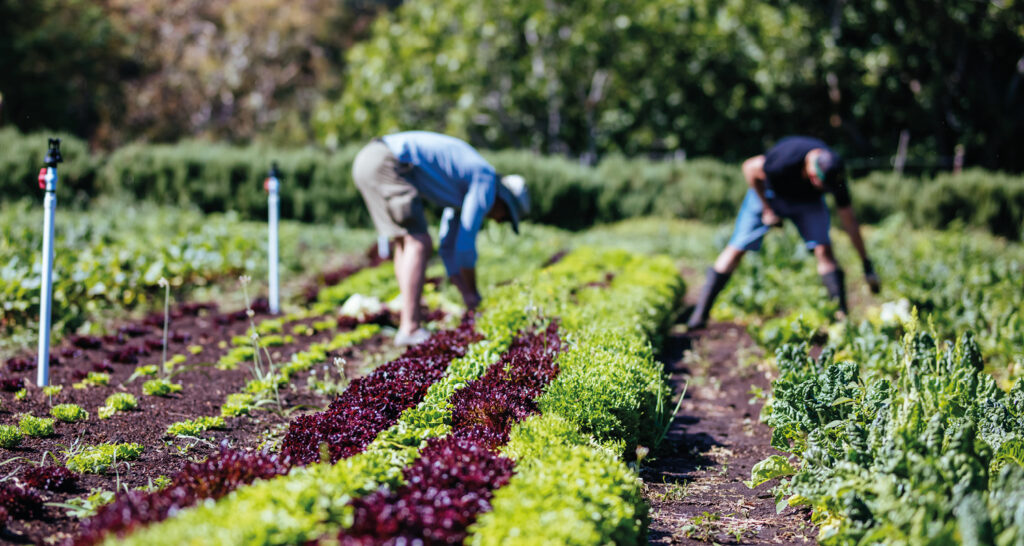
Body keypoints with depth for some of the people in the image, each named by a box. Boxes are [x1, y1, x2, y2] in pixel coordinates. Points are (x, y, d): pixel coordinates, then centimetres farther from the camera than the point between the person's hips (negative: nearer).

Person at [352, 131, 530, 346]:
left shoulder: (463, 190, 28)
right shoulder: (487, 184, -1)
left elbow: (448, 248, 30)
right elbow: (465, 244, -3)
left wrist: (467, 299, 25)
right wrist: (473, 292, 11)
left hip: (367, 160, 10)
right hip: (387, 164, -10)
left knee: (406, 245, 16)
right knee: (419, 245, -10)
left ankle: (410, 321, 15)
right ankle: (410, 329, -15)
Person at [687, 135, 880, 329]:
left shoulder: (834, 173, -28)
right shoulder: (785, 159, -41)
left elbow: (849, 221, -16)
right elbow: (749, 167, -20)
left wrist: (867, 264, -11)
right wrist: (767, 209, -15)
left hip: (808, 200, 2)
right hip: (768, 192, -2)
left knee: (823, 249, -18)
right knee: (737, 249, -7)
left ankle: (842, 316, -15)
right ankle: (700, 314, 0)